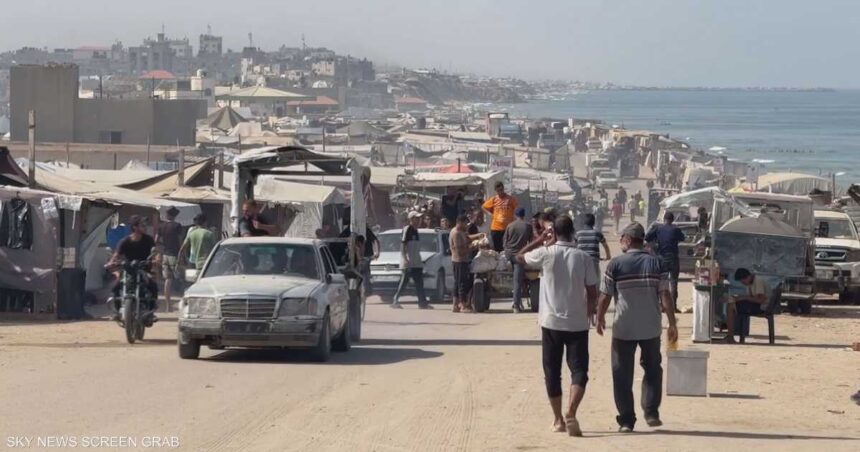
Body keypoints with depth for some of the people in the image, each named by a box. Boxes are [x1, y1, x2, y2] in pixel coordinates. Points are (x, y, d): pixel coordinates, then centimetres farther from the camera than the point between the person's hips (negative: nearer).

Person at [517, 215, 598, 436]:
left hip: (551, 321, 0)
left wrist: (541, 239, 15)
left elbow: (520, 256, 10)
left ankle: (558, 419, 15)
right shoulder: (583, 258, -4)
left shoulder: (546, 254, -7)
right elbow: (592, 292, -2)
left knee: (552, 372, 11)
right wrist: (589, 312, 14)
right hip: (577, 323, 0)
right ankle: (571, 413, -20)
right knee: (579, 370, 1)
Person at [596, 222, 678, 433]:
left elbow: (605, 296, -5)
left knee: (622, 375, 6)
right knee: (652, 370, 19)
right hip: (651, 328, 2)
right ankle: (651, 412, 9)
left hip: (623, 328, -2)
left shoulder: (615, 264, -7)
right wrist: (672, 324, 0)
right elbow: (665, 295, -5)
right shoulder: (656, 263, -1)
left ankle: (626, 420, 4)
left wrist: (600, 318, 11)